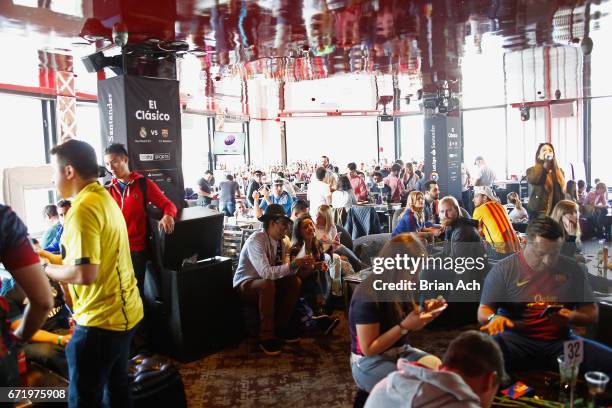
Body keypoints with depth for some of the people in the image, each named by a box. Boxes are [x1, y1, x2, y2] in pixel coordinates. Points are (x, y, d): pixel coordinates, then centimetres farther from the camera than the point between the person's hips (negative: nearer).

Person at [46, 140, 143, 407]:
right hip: (123, 312, 9)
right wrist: (50, 258, 19)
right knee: (116, 385, 22)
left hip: (101, 319, -9)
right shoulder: (104, 197, 10)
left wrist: (45, 269, -8)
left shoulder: (83, 208, -20)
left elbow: (85, 273, -24)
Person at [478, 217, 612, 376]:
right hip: (516, 340, -3)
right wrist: (493, 318, -22)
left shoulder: (574, 269, 7)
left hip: (561, 341, 4)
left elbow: (592, 313, 14)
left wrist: (573, 317, -8)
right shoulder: (503, 270, -2)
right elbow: (483, 312, 2)